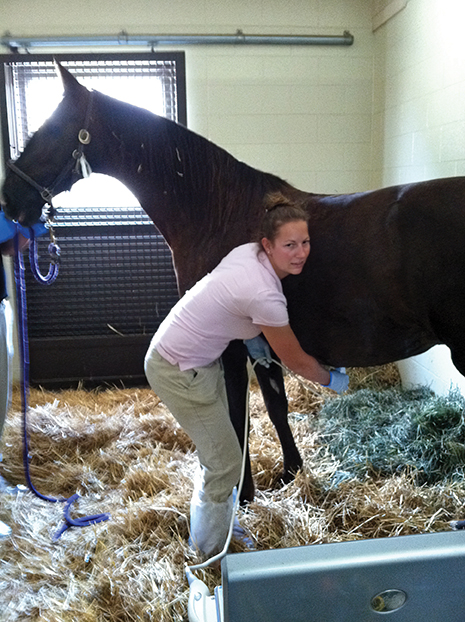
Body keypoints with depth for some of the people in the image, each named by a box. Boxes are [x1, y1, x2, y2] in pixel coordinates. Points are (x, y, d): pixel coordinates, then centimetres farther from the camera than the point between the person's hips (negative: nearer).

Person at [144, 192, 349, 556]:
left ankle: (206, 531, 46)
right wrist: (331, 380, 4)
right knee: (226, 464, 6)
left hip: (200, 359, 9)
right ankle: (211, 551, 31)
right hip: (179, 372, -9)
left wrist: (250, 335, 6)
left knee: (218, 453, 22)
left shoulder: (249, 252, -5)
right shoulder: (265, 294, -31)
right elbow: (295, 362, -15)